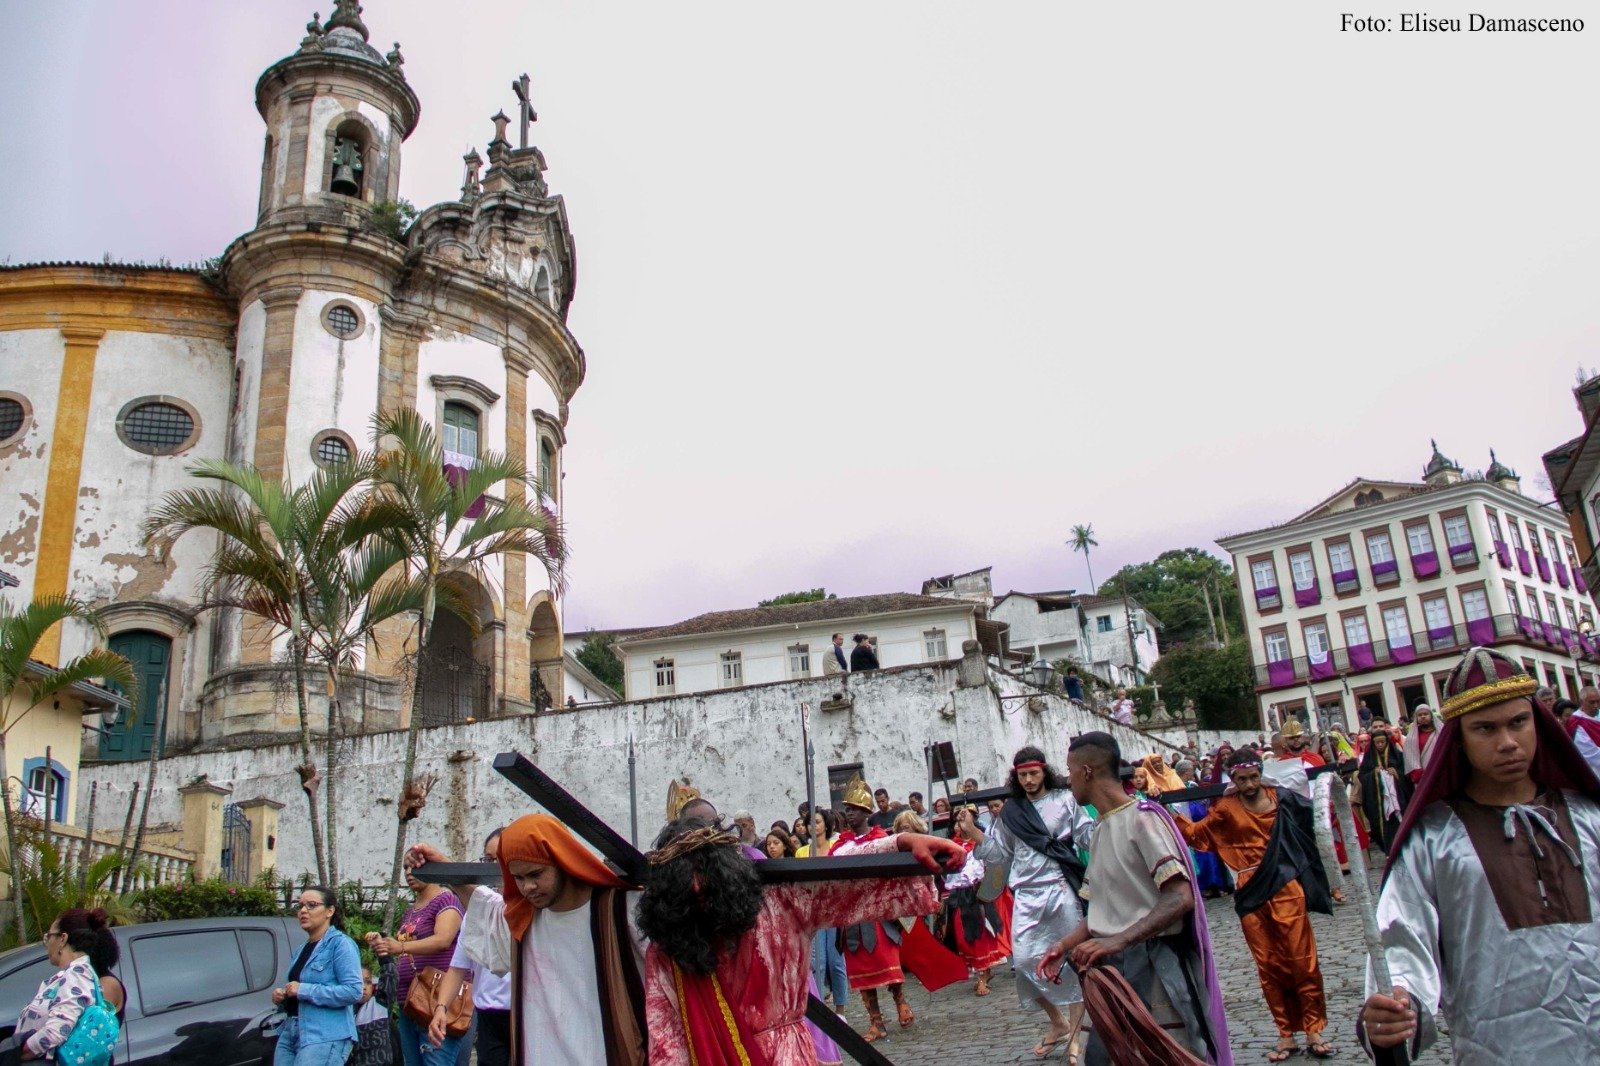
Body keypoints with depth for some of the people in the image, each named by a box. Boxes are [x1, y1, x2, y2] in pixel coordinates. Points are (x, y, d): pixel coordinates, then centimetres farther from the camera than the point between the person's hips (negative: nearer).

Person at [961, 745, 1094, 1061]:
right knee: (1024, 959, -1)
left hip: (1061, 889, -3)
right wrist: (972, 832, 3)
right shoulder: (1010, 810, 12)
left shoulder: (1065, 799, 3)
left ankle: (1075, 1030, 14)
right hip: (1026, 894, 3)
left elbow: (1088, 836, -2)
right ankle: (1057, 1024, 20)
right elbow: (999, 852, 14)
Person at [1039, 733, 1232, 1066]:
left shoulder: (1142, 817, -11)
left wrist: (1118, 940, -29)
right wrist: (1065, 945, 6)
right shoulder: (1100, 828, 14)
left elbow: (1181, 899, -20)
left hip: (1153, 967, -8)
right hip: (1111, 969, 8)